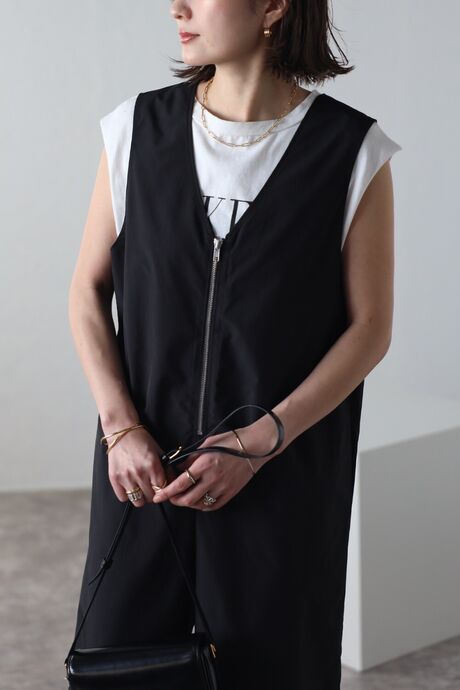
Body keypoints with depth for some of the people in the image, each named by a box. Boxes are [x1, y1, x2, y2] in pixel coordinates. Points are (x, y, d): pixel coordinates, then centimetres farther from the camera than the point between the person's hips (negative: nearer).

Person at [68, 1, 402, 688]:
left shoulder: (354, 152, -7)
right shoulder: (137, 128, 1)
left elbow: (369, 328, -4)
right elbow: (88, 290, 5)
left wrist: (260, 441, -13)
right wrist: (121, 427, -7)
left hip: (284, 471, -2)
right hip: (144, 465, 2)